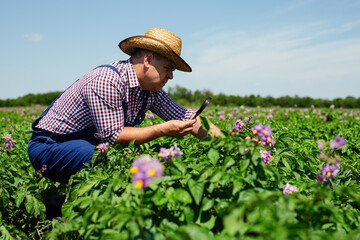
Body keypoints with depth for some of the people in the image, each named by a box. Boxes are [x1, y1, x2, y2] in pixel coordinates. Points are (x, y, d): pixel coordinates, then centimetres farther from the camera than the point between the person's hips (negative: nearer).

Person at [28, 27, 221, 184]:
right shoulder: (107, 81, -27)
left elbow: (185, 117, 3)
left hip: (91, 145, 8)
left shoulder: (151, 90, 0)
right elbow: (112, 136, -28)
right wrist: (163, 130, -26)